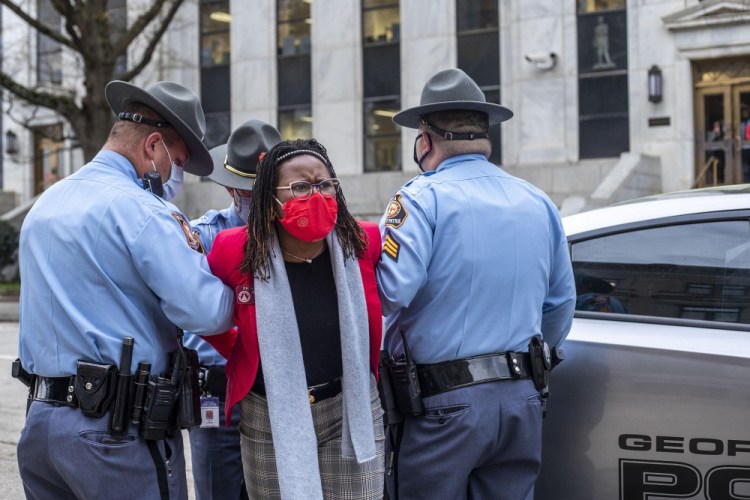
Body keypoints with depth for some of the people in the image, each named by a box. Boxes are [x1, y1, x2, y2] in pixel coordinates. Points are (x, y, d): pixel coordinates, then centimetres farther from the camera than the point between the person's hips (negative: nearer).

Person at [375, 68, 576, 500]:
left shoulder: (423, 199, -9)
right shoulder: (539, 202, 11)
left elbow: (389, 290, -22)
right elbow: (561, 306, 17)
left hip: (443, 404, -6)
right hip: (522, 400, 6)